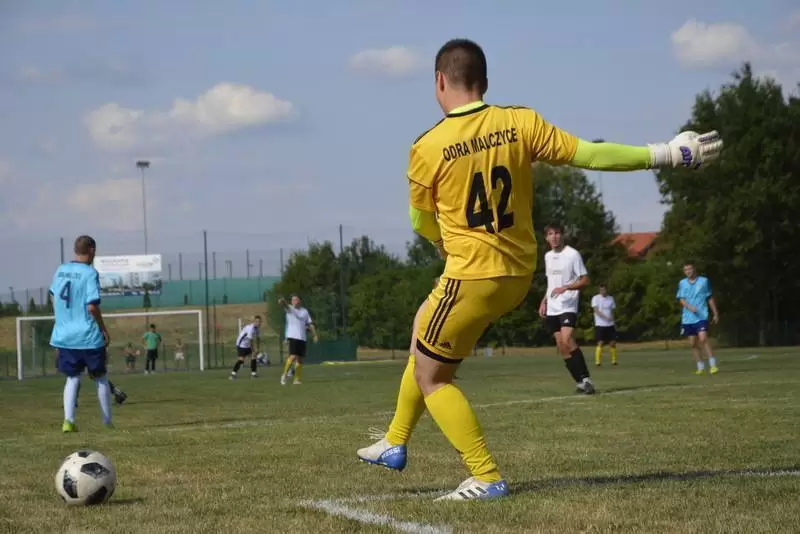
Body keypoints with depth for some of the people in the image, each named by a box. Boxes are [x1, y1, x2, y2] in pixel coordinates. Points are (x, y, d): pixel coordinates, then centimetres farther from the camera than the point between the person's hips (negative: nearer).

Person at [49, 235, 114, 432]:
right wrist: (104, 330, -7)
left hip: (64, 335, 5)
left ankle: (68, 420, -6)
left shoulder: (60, 271, 7)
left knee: (72, 378, 11)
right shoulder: (90, 273, -13)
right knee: (100, 378, 11)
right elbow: (92, 306, -18)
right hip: (89, 336, -5)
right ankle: (108, 422, 17)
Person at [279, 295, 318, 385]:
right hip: (292, 336, -4)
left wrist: (315, 335, 4)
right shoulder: (290, 309, 2)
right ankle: (285, 374, -3)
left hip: (302, 338, 4)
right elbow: (284, 304, -20)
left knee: (300, 359, 4)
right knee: (293, 356, -19)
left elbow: (310, 324, 13)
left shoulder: (305, 311, 13)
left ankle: (297, 379, 9)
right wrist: (282, 301, -44)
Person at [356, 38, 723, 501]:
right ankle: (396, 443, 36)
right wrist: (666, 154, 1)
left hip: (471, 276, -6)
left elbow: (423, 224, 4)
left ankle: (487, 478, 2)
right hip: (519, 275, 6)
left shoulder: (427, 149, -11)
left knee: (431, 377, 9)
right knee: (426, 346, 26)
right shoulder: (520, 123, -5)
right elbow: (587, 154, -7)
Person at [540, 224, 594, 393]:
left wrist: (565, 287, -21)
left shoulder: (572, 254, -7)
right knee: (562, 348, 3)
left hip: (568, 306, -7)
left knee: (567, 341, -24)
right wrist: (544, 301, 16)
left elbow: (585, 280, -8)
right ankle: (579, 381, 9)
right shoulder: (548, 256, 14)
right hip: (552, 309, 7)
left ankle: (585, 378, -21)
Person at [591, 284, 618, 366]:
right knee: (600, 343, -12)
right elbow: (596, 310, -12)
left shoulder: (610, 298, 12)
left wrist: (614, 322, 13)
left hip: (610, 325, 4)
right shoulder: (595, 298, -2)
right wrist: (605, 317, -23)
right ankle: (597, 361, -8)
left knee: (613, 342, 0)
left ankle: (614, 360, 12)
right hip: (600, 325, -4)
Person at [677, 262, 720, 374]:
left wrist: (715, 314, 11)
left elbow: (710, 298, 10)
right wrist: (690, 307, -18)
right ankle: (700, 367, 16)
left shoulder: (704, 281, 4)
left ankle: (713, 365, -17)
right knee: (693, 344, 5)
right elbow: (681, 299, 1)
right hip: (687, 318, 3)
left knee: (703, 338, -19)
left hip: (702, 317, -3)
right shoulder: (682, 283, 8)